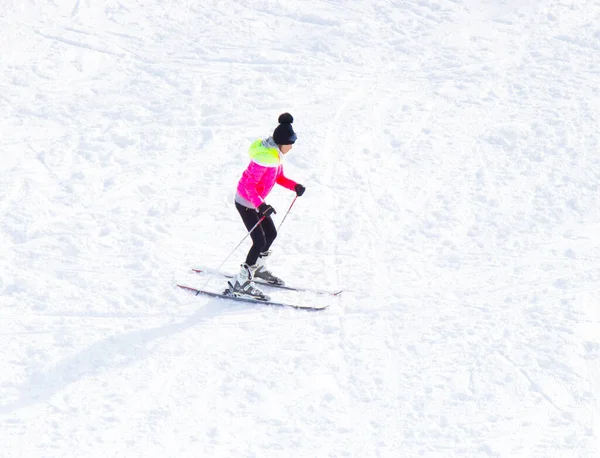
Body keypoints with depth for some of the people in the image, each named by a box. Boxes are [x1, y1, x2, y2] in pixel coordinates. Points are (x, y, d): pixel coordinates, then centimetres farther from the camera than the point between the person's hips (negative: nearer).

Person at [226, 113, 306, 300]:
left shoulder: (276, 153, 0)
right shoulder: (264, 157, -30)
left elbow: (279, 177, 13)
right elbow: (249, 184, -30)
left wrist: (294, 186, -3)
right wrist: (260, 205, -40)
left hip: (257, 201, 10)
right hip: (246, 203, -10)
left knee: (271, 234, 18)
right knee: (260, 241, -11)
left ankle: (258, 268, 41)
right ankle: (240, 283, -6)